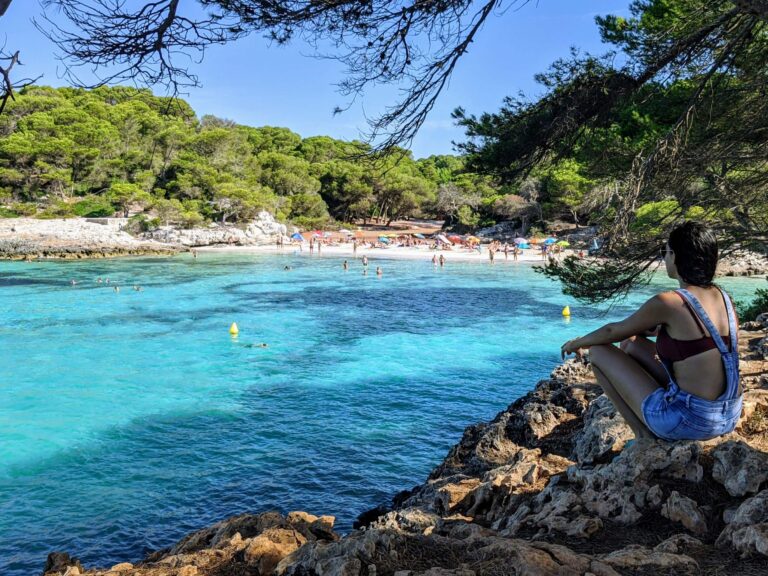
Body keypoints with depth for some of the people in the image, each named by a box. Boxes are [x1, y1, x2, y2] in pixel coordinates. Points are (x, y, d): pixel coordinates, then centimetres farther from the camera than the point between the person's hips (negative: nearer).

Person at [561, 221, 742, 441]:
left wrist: (577, 343, 16)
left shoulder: (668, 303, -17)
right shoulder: (724, 298, 4)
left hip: (689, 421, -8)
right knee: (631, 344, 21)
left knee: (599, 351, 5)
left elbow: (613, 331, -2)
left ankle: (645, 436, 6)